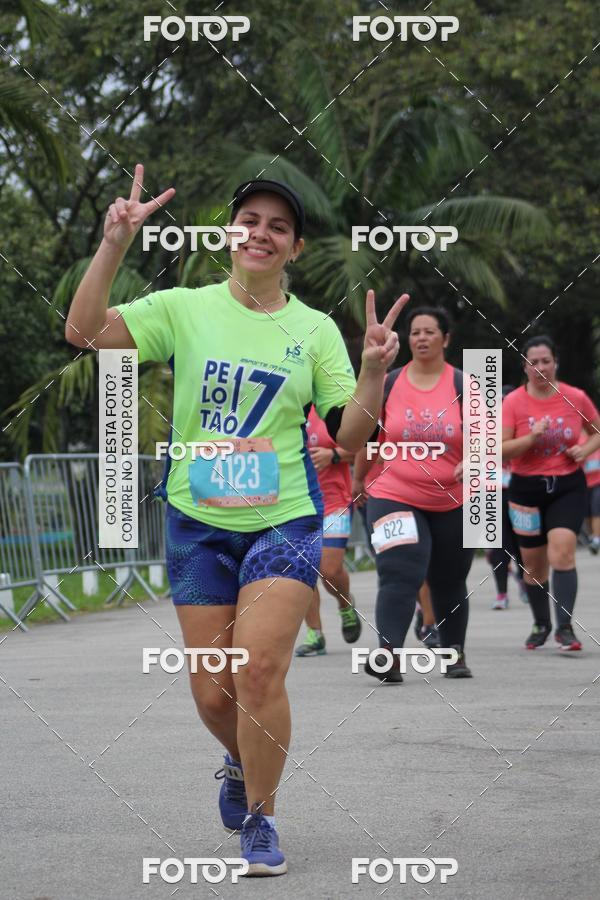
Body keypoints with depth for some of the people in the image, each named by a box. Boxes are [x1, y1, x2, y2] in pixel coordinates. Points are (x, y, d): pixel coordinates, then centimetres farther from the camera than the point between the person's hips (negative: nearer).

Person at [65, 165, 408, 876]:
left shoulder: (315, 330, 4)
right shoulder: (184, 308, 3)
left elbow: (349, 437, 1)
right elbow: (83, 331, -7)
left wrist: (374, 371, -15)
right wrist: (114, 244, -17)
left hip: (284, 523, -1)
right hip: (197, 524, 1)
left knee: (258, 670, -17)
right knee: (212, 695, 3)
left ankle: (260, 817, 3)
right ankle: (242, 763, 38)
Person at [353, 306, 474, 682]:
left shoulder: (462, 386, -1)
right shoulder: (389, 385, 1)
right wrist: (359, 479, 22)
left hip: (453, 503, 1)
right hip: (395, 496, -1)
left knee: (450, 583, 13)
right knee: (400, 574, -19)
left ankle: (455, 653, 30)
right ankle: (389, 655, -31)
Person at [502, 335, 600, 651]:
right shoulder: (513, 402, -6)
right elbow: (500, 450, -9)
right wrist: (532, 437, -23)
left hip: (568, 486, -1)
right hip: (527, 488, 1)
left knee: (562, 552, -20)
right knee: (534, 565, 10)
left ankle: (565, 627, -20)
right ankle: (541, 624, 31)